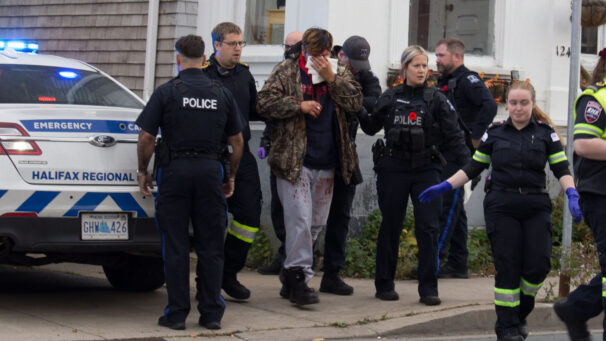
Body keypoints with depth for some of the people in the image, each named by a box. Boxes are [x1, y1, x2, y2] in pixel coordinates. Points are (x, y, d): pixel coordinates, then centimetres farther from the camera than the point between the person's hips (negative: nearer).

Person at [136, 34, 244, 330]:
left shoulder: (166, 92, -3)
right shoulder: (222, 94, 7)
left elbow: (146, 138, -6)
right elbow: (237, 141, 11)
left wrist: (143, 172, 7)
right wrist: (231, 177, 21)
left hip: (175, 170, -2)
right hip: (210, 170, 3)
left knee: (175, 245, 2)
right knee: (210, 245, 7)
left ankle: (177, 312, 4)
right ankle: (211, 313, 9)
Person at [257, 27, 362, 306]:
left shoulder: (339, 74, 11)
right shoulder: (286, 72, 0)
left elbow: (355, 103, -1)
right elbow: (264, 102, -8)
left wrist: (331, 78, -11)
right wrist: (299, 106, -16)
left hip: (326, 163, 5)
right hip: (293, 160, -5)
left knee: (317, 223, 10)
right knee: (299, 219, -13)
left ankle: (291, 279, 20)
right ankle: (298, 278, -9)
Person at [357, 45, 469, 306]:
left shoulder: (436, 99, 3)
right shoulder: (390, 98, 8)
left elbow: (453, 135, 0)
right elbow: (372, 127, 15)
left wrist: (469, 163, -11)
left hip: (426, 169, -1)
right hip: (393, 169, 1)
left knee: (428, 228, -6)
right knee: (390, 226, 7)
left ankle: (428, 289, 0)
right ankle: (384, 284, 18)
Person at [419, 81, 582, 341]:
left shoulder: (546, 134, 7)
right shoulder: (494, 134, 9)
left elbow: (562, 170, 3)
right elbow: (474, 167, 12)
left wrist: (571, 194, -16)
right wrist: (444, 187, 4)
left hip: (536, 207, 1)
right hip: (502, 208, 0)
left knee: (538, 265, -7)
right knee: (507, 268, -4)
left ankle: (520, 313, 18)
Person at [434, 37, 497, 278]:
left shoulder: (468, 81, -9)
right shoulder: (443, 83, 19)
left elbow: (489, 106, -25)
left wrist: (475, 138, -22)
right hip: (442, 154, 10)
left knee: (448, 206, -13)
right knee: (453, 207, 11)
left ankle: (436, 259, -17)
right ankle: (457, 265, 15)